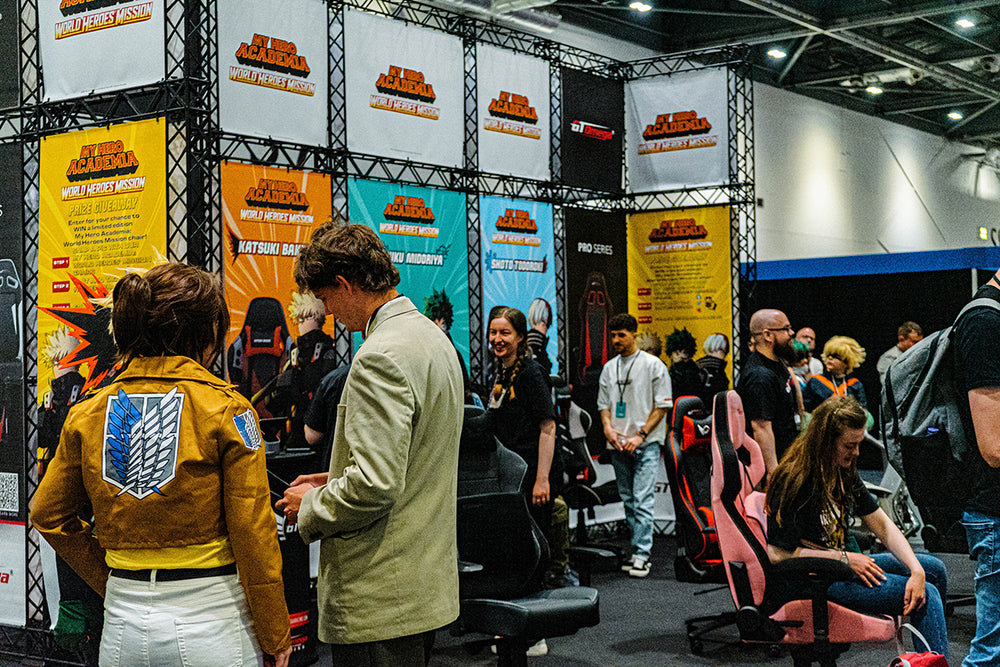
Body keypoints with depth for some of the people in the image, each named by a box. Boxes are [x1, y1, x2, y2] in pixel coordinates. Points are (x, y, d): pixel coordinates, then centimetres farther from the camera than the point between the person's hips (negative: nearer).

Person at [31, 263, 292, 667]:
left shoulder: (88, 413, 4)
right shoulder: (225, 410, -9)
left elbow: (48, 514, 12)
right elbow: (253, 532, -10)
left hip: (123, 621, 4)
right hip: (212, 617, -4)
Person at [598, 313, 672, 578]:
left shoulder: (653, 365, -3)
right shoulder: (609, 368, 13)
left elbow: (662, 405, -5)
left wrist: (640, 435, -14)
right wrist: (608, 427, -5)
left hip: (646, 444, -6)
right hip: (618, 445, 6)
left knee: (643, 500, -13)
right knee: (628, 500, 10)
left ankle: (642, 554, -13)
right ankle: (638, 550, 17)